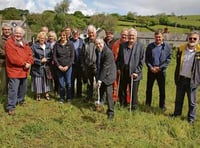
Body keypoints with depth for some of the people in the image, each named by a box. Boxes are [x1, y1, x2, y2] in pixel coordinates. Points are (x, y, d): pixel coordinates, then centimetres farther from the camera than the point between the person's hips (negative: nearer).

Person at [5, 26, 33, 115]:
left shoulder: (24, 44, 14)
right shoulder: (9, 43, -11)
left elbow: (30, 54, 9)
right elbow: (13, 58, -19)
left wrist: (29, 63, -11)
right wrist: (24, 63, -15)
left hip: (24, 70, 8)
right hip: (14, 70, -7)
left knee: (23, 88, 20)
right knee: (13, 89, -9)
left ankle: (21, 100, 40)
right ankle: (11, 107, -2)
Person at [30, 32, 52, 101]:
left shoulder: (48, 45, 7)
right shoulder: (34, 46, -7)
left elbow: (51, 56, 11)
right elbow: (32, 57, -9)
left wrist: (46, 59, -7)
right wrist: (40, 61, -13)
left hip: (46, 67, 3)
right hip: (37, 67, -3)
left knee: (46, 80, 8)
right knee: (38, 81, 3)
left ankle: (46, 93, 22)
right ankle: (38, 94, 17)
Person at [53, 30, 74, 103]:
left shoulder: (70, 44, -1)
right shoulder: (56, 44, 2)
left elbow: (72, 56, -2)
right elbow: (54, 56, 2)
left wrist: (67, 66, -10)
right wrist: (59, 66, -7)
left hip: (68, 67, -1)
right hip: (59, 67, 1)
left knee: (68, 83, 3)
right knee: (61, 84, 4)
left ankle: (69, 98, 17)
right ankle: (62, 98, 18)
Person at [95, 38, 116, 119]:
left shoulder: (108, 52, -23)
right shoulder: (97, 51, 1)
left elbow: (105, 67, -26)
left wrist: (100, 79, -27)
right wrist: (98, 78, 12)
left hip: (107, 75, -7)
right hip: (100, 73, 8)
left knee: (108, 93, -9)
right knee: (100, 92, 20)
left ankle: (110, 112, 1)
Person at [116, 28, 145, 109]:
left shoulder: (140, 46, -4)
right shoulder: (122, 45, 8)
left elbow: (142, 61, -5)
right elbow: (119, 58, 14)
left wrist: (136, 72, -11)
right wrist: (118, 68, 4)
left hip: (134, 73, -4)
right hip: (123, 71, 4)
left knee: (133, 92, 4)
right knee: (122, 90, 14)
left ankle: (133, 107, 20)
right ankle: (123, 104, 32)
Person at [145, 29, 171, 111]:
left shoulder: (167, 46, -3)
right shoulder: (150, 46, 3)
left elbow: (168, 59, -4)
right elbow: (146, 58, 4)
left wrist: (160, 67, -12)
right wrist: (151, 67, -10)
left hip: (161, 71, -2)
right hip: (151, 70, 2)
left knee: (162, 89, 6)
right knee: (149, 88, 11)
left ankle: (162, 105, 19)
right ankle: (147, 104, 25)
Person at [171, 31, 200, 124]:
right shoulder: (181, 49, 0)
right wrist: (176, 77, 10)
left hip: (192, 80, -3)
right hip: (181, 78, 4)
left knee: (192, 101, 9)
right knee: (178, 99, 19)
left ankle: (191, 118, 25)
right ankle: (177, 113, 36)